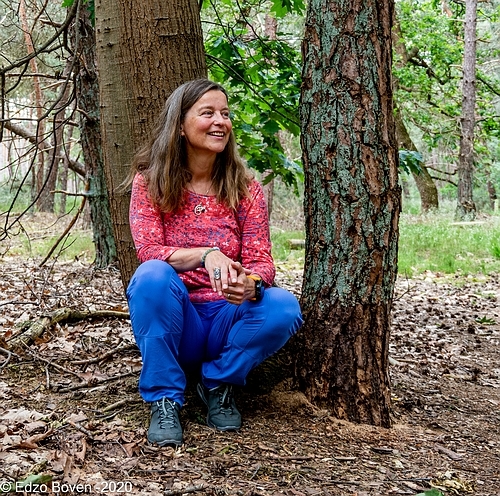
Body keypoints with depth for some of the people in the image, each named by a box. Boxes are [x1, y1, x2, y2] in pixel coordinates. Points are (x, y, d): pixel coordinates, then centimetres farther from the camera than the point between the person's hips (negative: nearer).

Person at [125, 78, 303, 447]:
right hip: (172, 323, -1)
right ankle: (164, 399, -16)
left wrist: (251, 284, -33)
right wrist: (205, 255, -34)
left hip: (227, 320, 2)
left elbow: (261, 261, -8)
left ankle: (220, 383, 0)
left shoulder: (246, 189, 0)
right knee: (153, 276, -32)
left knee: (284, 307, -27)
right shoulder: (150, 181, -4)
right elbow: (149, 252, -15)